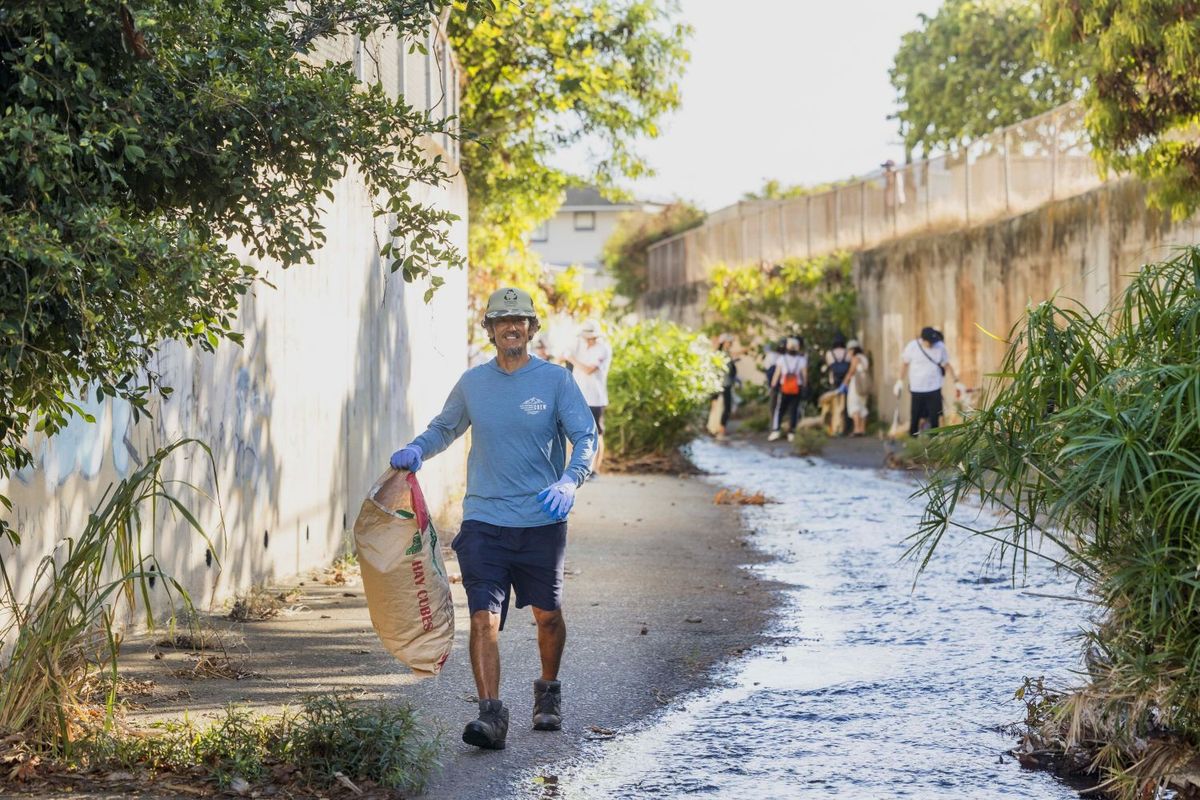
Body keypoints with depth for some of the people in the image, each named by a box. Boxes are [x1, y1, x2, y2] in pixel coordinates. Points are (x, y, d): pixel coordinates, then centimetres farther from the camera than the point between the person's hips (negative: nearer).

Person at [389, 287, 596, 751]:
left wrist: (570, 480, -24)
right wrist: (417, 450, 0)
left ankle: (548, 692, 39)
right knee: (484, 616, -13)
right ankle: (491, 714, -16)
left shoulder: (555, 381, -1)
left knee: (547, 613, 14)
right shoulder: (472, 383, 7)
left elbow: (586, 436, -5)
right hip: (483, 521, 1)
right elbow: (445, 427, 21)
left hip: (542, 521, -1)